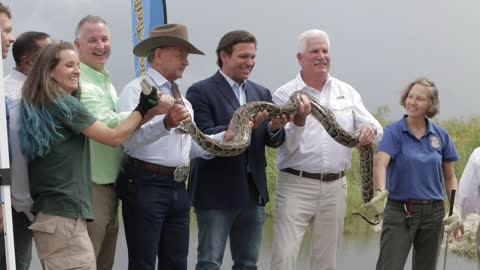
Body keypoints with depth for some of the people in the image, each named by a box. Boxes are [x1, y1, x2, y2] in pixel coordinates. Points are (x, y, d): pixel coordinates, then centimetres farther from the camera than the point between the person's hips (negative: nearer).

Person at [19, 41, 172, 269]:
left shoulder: (36, 106, 16)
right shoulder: (64, 103, -9)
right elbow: (114, 137, -7)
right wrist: (143, 108, 1)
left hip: (46, 214, 9)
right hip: (65, 215, -9)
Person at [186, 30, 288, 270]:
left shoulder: (261, 93, 13)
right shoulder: (200, 92, -6)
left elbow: (274, 141, 8)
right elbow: (204, 137, -15)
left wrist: (274, 128, -16)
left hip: (253, 193, 6)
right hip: (216, 194, -6)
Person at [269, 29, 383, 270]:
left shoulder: (347, 93, 10)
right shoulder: (285, 95, -1)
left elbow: (374, 128, 4)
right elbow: (286, 147, -7)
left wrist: (370, 130, -20)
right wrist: (299, 121, -26)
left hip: (335, 186, 4)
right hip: (296, 185, -4)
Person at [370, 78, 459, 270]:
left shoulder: (441, 135, 4)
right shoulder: (394, 132, -6)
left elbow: (449, 177, 10)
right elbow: (380, 163, -22)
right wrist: (381, 191, -41)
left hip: (433, 212, 4)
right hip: (399, 211, -4)